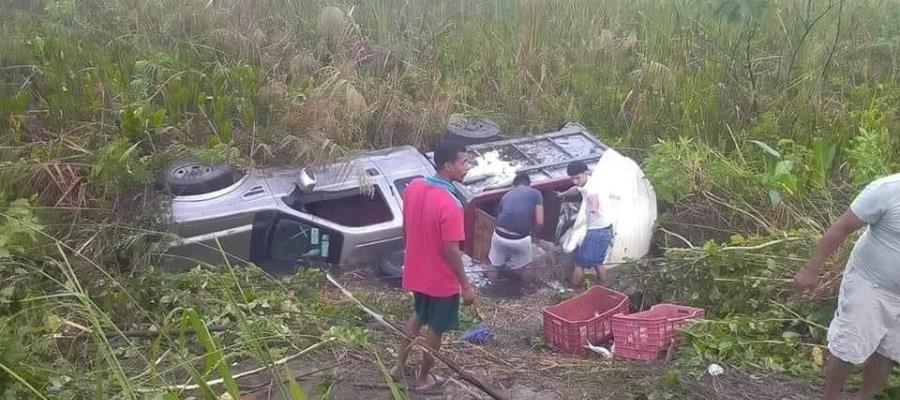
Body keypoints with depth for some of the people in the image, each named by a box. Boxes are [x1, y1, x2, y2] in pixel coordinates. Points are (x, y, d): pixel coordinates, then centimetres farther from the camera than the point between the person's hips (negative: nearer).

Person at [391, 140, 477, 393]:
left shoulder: (413, 188, -6)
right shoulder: (449, 204, -29)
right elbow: (451, 252, -24)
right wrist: (466, 286, -14)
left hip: (416, 271, 7)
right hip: (441, 279, -7)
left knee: (418, 315, 30)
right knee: (435, 329, 14)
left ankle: (400, 366, 38)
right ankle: (424, 379, 32)